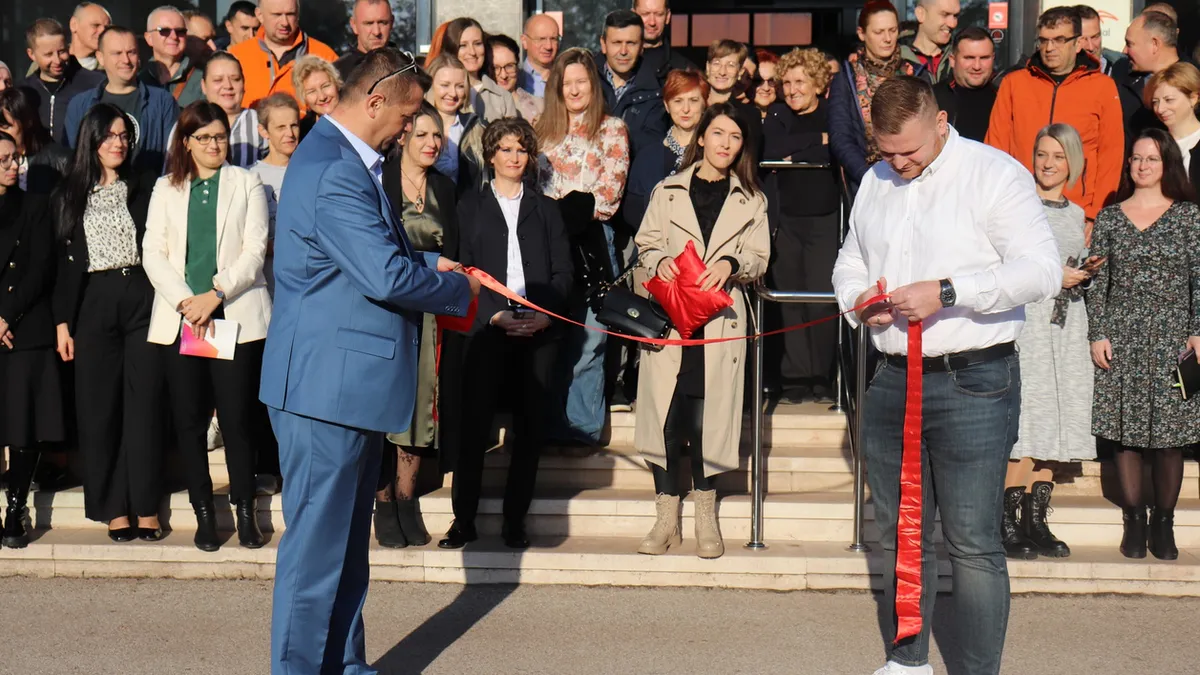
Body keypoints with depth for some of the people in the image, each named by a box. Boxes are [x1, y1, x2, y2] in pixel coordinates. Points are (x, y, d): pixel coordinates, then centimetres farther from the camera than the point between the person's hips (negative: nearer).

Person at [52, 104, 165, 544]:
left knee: (144, 403, -1)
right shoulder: (69, 194, 10)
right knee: (99, 406, 1)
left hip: (141, 298, -1)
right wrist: (62, 322, 3)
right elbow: (65, 262, 9)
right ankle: (115, 509, 7)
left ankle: (147, 508, 4)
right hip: (93, 305, 1)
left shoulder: (145, 186, 7)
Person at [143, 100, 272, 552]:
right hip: (179, 319, 2)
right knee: (189, 419, 2)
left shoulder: (246, 184, 9)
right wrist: (185, 301, -8)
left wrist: (215, 294, -11)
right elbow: (153, 253, 6)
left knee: (237, 417, -5)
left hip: (236, 316, -2)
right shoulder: (166, 189, 15)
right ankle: (203, 513, 10)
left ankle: (245, 511, 4)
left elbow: (255, 250, 0)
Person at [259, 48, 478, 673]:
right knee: (318, 543, -1)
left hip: (347, 382, 11)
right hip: (328, 384, -11)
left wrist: (429, 264, 11)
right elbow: (388, 277, -25)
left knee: (346, 544, 19)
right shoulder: (333, 173, -21)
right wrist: (460, 288, -9)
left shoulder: (346, 162, 14)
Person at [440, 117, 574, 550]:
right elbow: (464, 269, 4)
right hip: (488, 327, -2)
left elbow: (563, 270, 10)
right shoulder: (472, 207, 13)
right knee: (476, 424, -7)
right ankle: (464, 521, 0)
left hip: (539, 330, 2)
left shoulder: (546, 209, 18)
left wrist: (546, 313, -7)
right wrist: (494, 315, -10)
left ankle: (515, 522, 7)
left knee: (532, 426, 0)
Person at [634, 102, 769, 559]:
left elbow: (759, 258, 8)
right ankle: (666, 517, 7)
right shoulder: (668, 191, 12)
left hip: (720, 317, 0)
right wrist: (660, 262, -11)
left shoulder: (750, 200, 12)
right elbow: (646, 244, 11)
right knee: (665, 414, -4)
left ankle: (706, 516, 14)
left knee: (707, 415, -3)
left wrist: (731, 264, -12)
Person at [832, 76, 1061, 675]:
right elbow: (850, 261, 26)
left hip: (972, 384, -6)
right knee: (899, 534, 15)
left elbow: (1042, 269, -17)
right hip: (892, 379, 7)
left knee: (972, 544, -4)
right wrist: (858, 299, 3)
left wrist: (947, 292, -23)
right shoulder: (875, 182, 14)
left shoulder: (993, 173, -7)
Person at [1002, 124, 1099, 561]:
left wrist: (1086, 273, 4)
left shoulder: (1076, 214, 18)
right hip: (1025, 319, -6)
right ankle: (1009, 523, -10)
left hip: (1066, 324, 6)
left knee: (1057, 421, 2)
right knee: (1024, 418, -13)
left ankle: (1036, 521, 7)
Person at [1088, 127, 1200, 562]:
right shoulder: (1110, 217, 9)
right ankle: (1134, 522, 10)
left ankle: (1164, 524, 9)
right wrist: (1097, 334, -1)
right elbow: (1097, 281, 7)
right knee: (1125, 432, 1)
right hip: (1121, 339, 1)